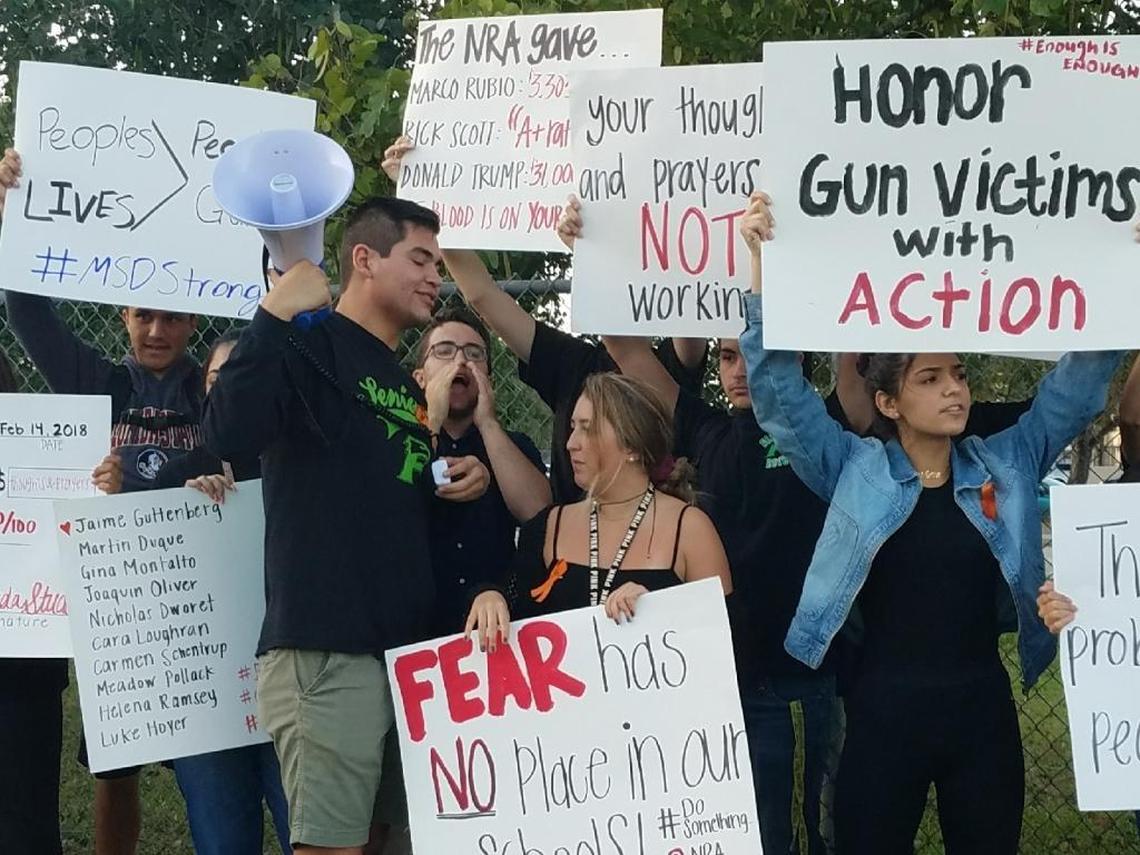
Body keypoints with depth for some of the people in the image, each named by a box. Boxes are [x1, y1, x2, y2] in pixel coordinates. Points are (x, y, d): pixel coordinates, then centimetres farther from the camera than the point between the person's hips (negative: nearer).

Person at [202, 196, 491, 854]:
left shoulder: (405, 383, 22)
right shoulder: (312, 344, -5)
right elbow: (229, 437, -22)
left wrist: (464, 478, 14)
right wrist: (275, 318, -23)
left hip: (410, 650, 9)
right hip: (328, 648, -9)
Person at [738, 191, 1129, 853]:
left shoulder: (1006, 466, 5)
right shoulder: (854, 469, -1)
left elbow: (1079, 386, 3)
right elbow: (781, 389, -8)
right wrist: (764, 268, -19)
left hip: (983, 707, 2)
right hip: (885, 710, -2)